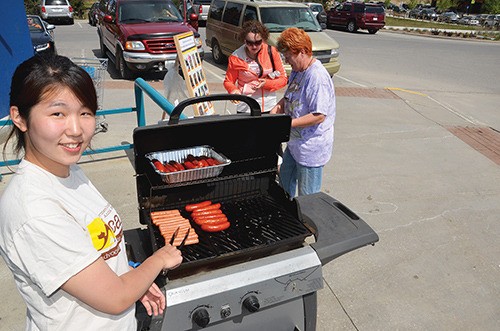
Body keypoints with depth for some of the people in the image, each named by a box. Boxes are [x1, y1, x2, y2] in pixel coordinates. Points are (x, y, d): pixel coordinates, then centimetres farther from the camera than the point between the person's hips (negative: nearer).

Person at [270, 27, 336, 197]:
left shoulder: (317, 77, -24)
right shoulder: (297, 70, 6)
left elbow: (319, 116, -27)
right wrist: (277, 108, -1)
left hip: (311, 148, -10)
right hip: (295, 142, 10)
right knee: (285, 182, 27)